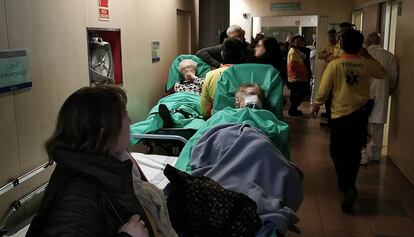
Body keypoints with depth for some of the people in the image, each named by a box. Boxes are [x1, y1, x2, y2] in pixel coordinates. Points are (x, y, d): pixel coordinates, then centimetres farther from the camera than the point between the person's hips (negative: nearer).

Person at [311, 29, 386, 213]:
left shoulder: (334, 65, -13)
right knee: (354, 152, 16)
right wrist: (368, 57, 17)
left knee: (338, 152, 6)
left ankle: (348, 188, -8)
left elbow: (323, 90, -9)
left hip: (340, 114, -3)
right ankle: (349, 185, 27)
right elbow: (382, 74, 17)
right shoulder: (367, 64, -4)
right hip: (361, 113, 3)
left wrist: (316, 105, 8)